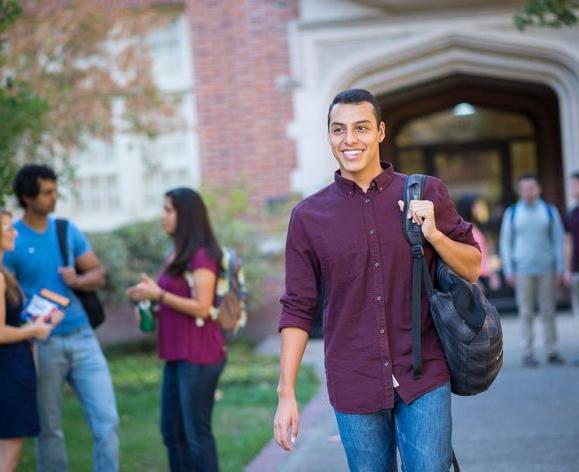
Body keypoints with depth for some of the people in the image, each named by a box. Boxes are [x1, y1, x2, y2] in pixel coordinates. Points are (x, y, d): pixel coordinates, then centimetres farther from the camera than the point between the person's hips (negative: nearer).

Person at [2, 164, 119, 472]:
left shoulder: (68, 230, 8)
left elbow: (98, 274, 11)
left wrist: (78, 280, -12)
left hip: (81, 337, 4)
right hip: (43, 344, -4)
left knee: (107, 421, -2)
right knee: (49, 430, 7)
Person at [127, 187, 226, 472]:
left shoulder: (202, 256, -12)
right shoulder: (176, 254, 15)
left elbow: (201, 307, -18)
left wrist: (158, 294, -15)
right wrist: (149, 299, 9)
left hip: (199, 356, -9)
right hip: (177, 355, 9)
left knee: (196, 432, -4)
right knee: (172, 430, 13)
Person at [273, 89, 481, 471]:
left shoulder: (427, 194, 2)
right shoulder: (308, 216, 3)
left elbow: (472, 267, 9)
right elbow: (298, 309, 4)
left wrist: (434, 234, -11)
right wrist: (287, 393, -1)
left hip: (424, 379, -1)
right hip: (354, 387, 1)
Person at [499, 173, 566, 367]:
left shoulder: (550, 211, 6)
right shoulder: (512, 213, 5)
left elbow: (558, 240, 7)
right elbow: (506, 242, 7)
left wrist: (560, 268, 0)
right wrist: (508, 271, 0)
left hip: (546, 269, 1)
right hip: (523, 270, -1)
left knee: (548, 311, 2)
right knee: (526, 313, -2)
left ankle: (552, 352, 7)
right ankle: (528, 353, 0)